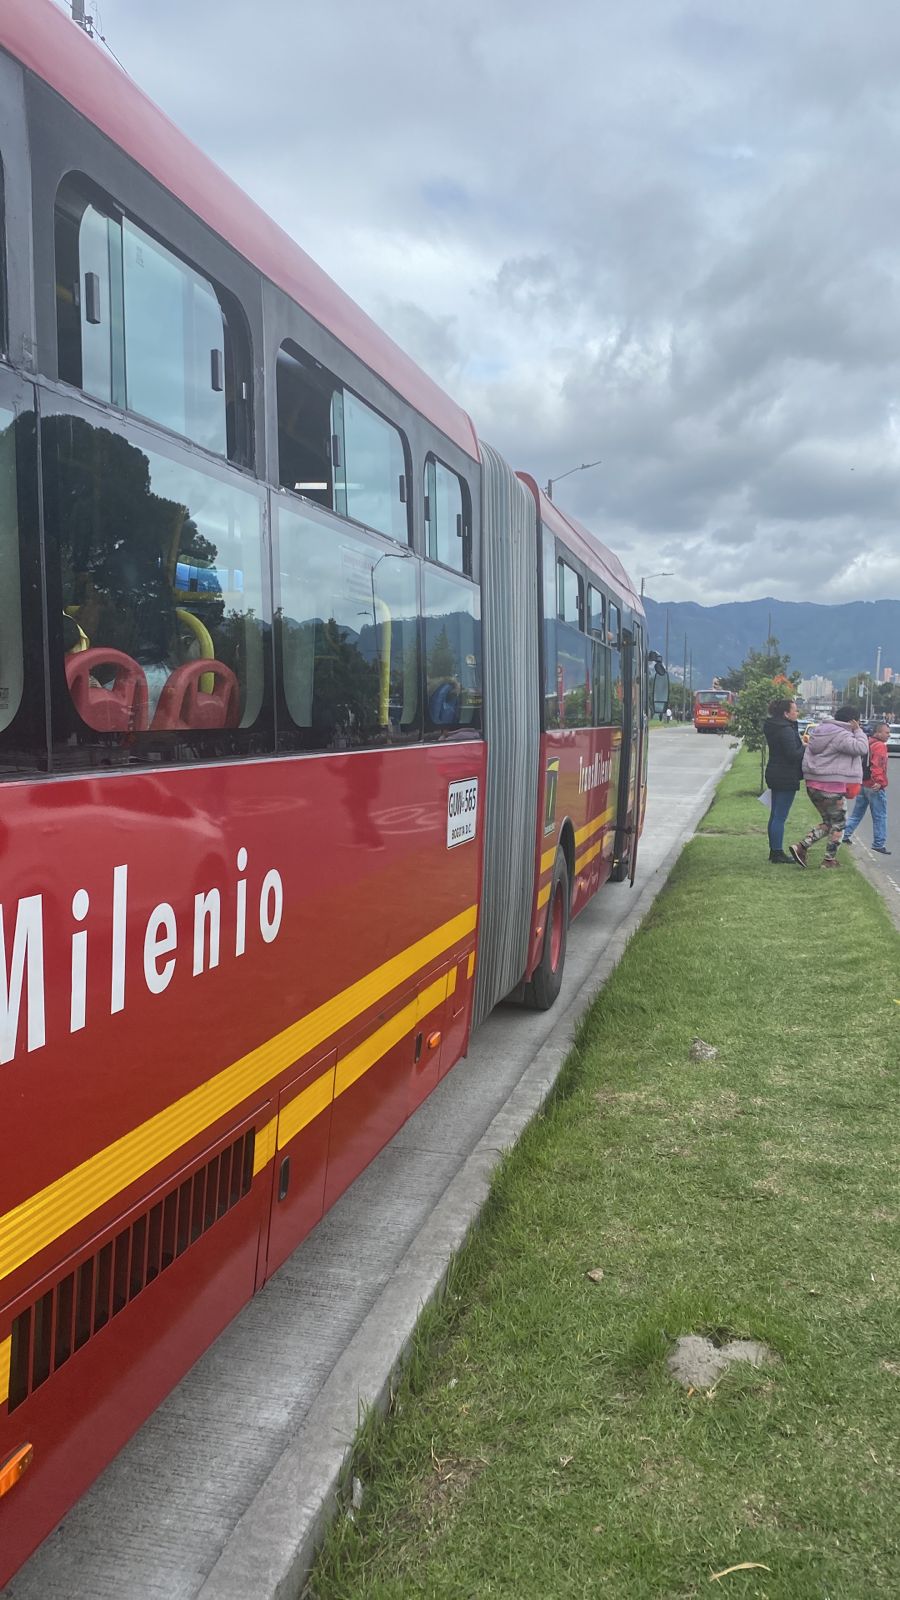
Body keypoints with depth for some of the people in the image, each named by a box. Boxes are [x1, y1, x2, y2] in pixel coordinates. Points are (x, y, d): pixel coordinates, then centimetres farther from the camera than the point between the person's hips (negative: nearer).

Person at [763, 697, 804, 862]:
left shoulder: (774, 727, 12)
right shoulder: (786, 730, -19)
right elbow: (793, 755, -24)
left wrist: (801, 743, 6)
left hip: (775, 774, 10)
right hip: (786, 777, -10)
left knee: (775, 815, 14)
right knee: (780, 817, -6)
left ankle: (774, 851, 21)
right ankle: (777, 853, -2)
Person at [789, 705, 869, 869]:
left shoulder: (819, 730, 14)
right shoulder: (841, 735, -15)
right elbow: (862, 748, -22)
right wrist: (858, 731, -8)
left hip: (812, 784, 9)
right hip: (832, 787, -9)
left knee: (828, 822, 18)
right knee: (839, 823, 9)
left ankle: (801, 847, 4)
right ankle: (830, 859, 12)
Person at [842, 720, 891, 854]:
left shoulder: (866, 743, 12)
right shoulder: (880, 746, -14)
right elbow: (877, 765, -27)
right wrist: (879, 781, -32)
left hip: (862, 784, 8)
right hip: (875, 786, -8)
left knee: (857, 813, 19)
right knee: (880, 817, -1)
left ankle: (845, 835, 21)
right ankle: (879, 844, 1)